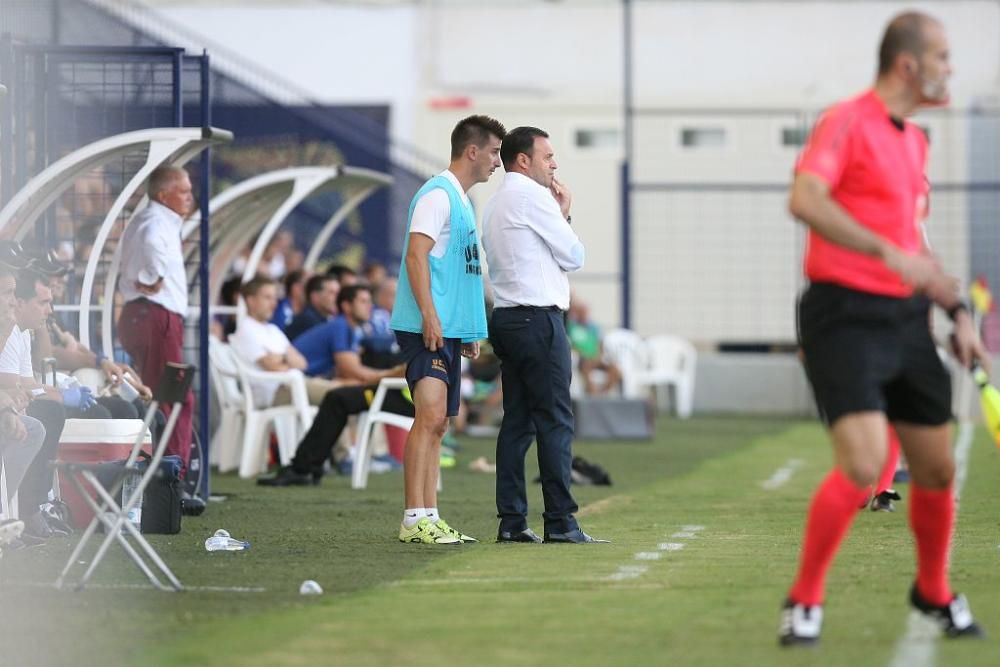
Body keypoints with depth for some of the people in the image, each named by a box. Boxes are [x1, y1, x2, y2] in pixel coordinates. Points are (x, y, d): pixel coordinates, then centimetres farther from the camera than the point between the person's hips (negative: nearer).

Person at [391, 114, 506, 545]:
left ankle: (430, 518, 11)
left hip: (449, 331, 10)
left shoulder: (462, 200, 21)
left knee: (437, 424, 9)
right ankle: (414, 520, -19)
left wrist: (470, 331, 24)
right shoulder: (438, 194, -9)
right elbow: (416, 254, -18)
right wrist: (429, 315, -24)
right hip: (428, 327, -10)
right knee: (430, 416, -16)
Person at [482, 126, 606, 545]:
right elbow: (573, 257, -6)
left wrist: (556, 216, 16)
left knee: (517, 421, 7)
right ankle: (560, 521, -11)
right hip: (539, 317, -9)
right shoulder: (532, 196, -8)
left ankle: (511, 521, 3)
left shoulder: (494, 205, 20)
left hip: (507, 318, 9)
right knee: (555, 420, -8)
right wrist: (564, 214, 9)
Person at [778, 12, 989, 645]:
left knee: (936, 469, 11)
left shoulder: (915, 140, 16)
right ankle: (804, 601, -5)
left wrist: (958, 311, 20)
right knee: (863, 465, -20)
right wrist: (888, 252, -32)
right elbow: (805, 199, -26)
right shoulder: (847, 122, -10)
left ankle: (934, 592, 33)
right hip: (845, 316, -8)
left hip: (905, 319, 8)